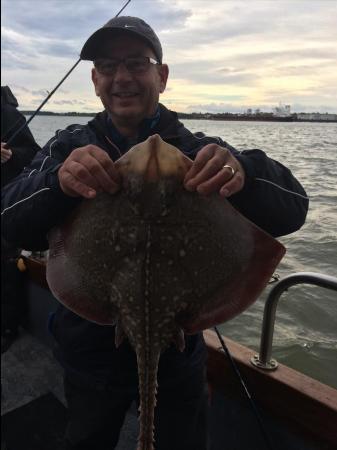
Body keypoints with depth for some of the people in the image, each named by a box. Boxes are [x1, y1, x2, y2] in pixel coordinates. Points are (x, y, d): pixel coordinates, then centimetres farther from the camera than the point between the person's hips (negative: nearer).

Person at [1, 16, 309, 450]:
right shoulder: (69, 147, -7)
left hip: (177, 355, -1)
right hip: (91, 355, 2)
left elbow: (291, 211, -20)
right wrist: (58, 181, -42)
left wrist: (244, 171, -43)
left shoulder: (199, 152, -10)